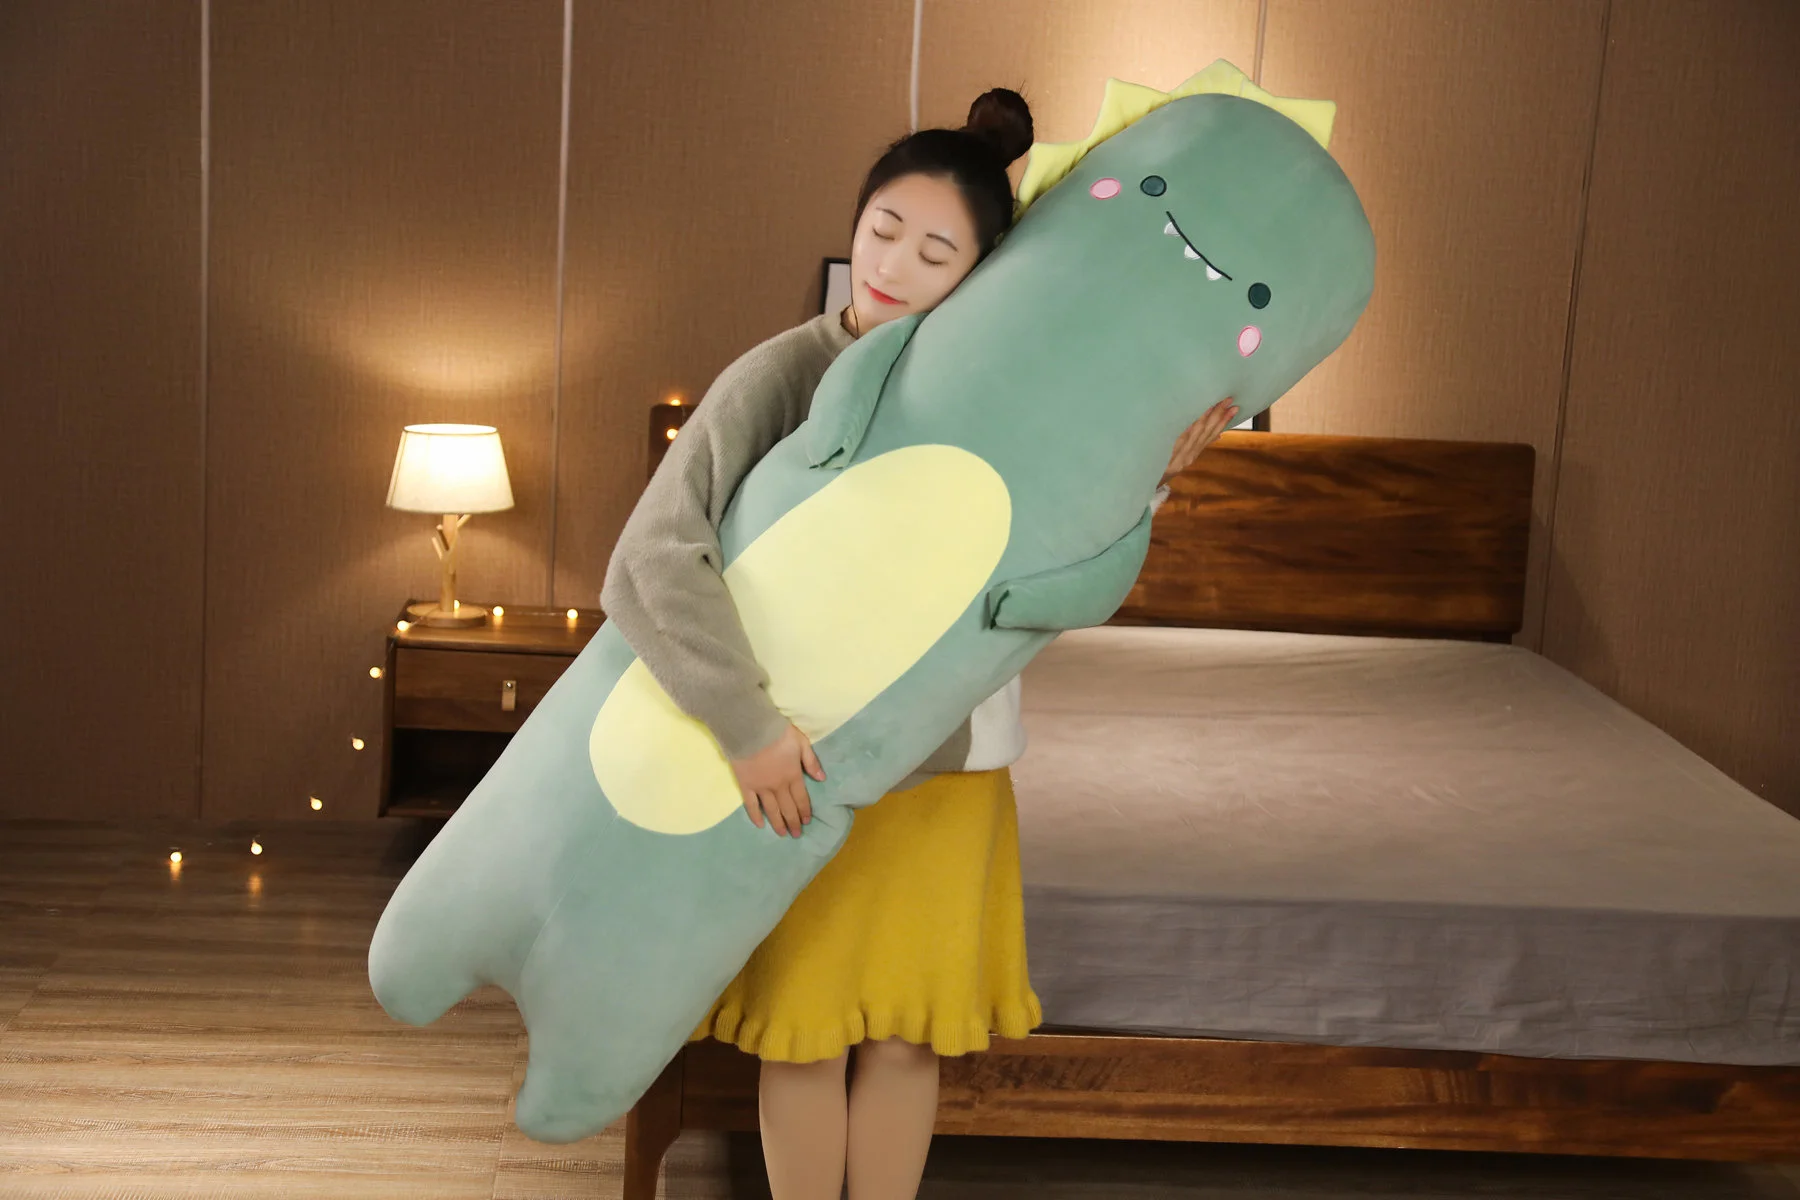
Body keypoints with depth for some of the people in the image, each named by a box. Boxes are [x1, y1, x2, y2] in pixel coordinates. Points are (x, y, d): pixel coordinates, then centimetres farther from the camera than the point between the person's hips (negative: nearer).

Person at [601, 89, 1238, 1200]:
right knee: (804, 1031, 9)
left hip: (948, 762, 3)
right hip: (805, 760, -3)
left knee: (906, 1034, 13)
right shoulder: (778, 377, -15)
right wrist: (749, 722, -30)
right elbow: (655, 560, -25)